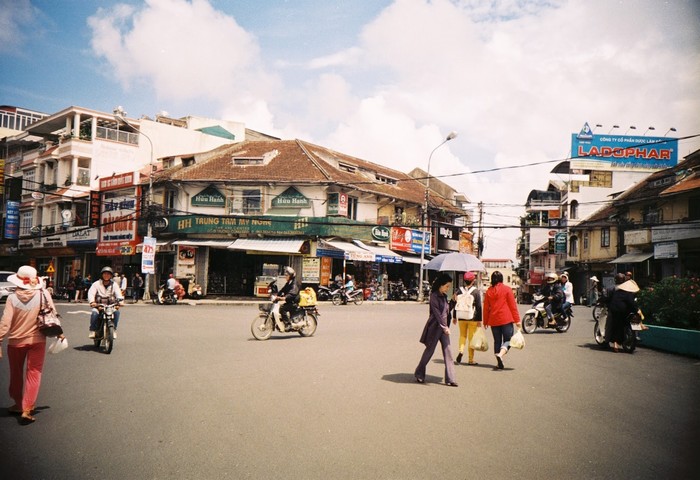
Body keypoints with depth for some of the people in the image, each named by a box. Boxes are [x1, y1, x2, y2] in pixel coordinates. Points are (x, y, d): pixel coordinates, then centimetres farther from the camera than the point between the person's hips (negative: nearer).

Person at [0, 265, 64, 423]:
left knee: (16, 374, 19)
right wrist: (59, 333, 8)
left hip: (16, 341, 0)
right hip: (37, 340, 0)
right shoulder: (43, 295, -10)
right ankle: (27, 409, -1)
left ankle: (18, 404, 34)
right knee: (34, 374, 6)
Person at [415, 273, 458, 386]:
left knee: (447, 352, 1)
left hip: (444, 327, 7)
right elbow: (437, 313, -18)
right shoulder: (434, 296, -12)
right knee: (429, 350, 3)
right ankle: (419, 374, 21)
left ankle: (450, 379, 2)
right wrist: (444, 326, -20)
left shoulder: (444, 296, 12)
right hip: (435, 326, -7)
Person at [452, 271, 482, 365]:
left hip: (461, 318, 3)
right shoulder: (476, 291, -7)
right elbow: (479, 307, -7)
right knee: (471, 338, 5)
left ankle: (461, 350, -9)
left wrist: (454, 317, 17)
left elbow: (456, 304, 7)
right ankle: (470, 359, 9)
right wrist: (479, 320, -3)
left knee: (462, 335, 17)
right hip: (473, 319, -3)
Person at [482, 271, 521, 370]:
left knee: (497, 341, 12)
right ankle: (500, 354, -26)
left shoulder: (489, 291, 6)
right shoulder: (507, 289, -3)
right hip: (506, 319, -4)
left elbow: (486, 308, 9)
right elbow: (513, 305, -4)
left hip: (493, 320, 4)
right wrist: (517, 320, 0)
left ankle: (500, 363, 13)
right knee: (508, 340, 1)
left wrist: (485, 321, 17)